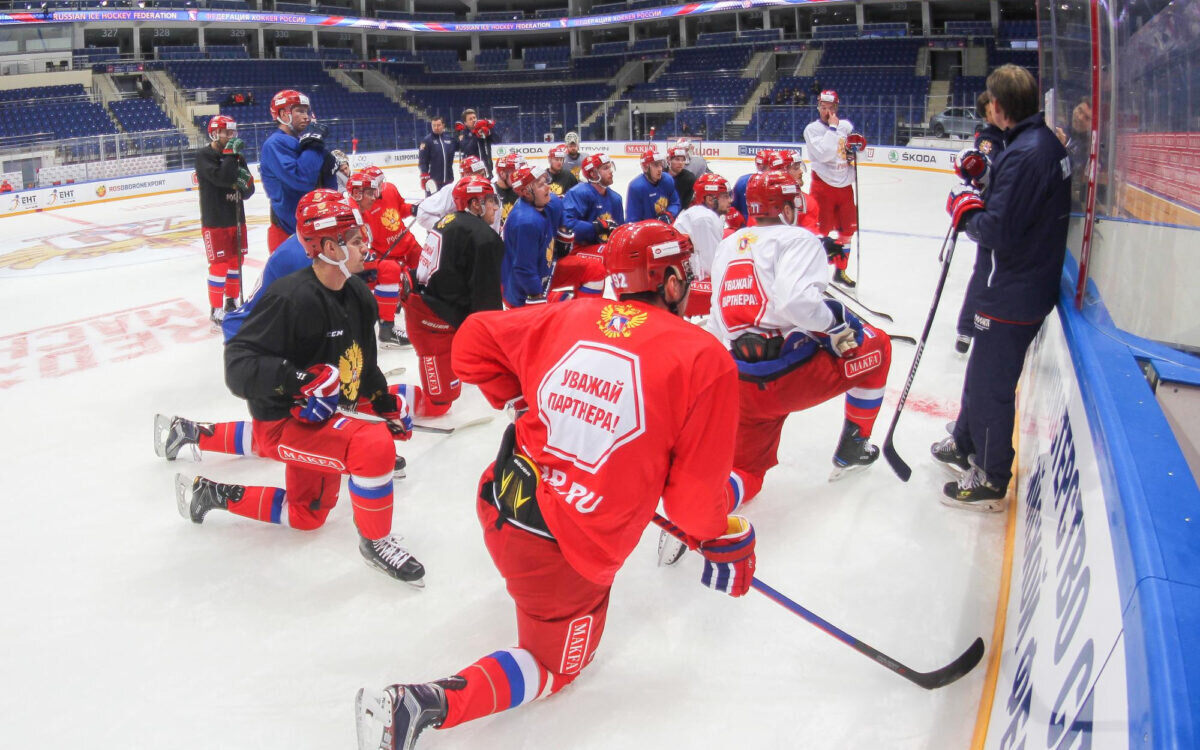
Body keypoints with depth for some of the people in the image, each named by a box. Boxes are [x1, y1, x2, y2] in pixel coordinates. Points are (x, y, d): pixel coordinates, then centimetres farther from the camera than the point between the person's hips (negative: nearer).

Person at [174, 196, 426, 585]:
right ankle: (375, 540, -8)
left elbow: (362, 360, 15)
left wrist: (386, 402, 7)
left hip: (322, 418, 9)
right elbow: (239, 364, -29)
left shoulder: (357, 295, 0)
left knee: (306, 515, 24)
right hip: (283, 423, -9)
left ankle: (211, 493, 35)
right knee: (375, 446, -31)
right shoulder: (292, 298, -27)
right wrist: (299, 380, -41)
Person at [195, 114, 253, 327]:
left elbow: (248, 191, 7)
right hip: (214, 221, -6)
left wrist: (247, 182, -14)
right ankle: (216, 310, 4)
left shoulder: (236, 155, 8)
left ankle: (232, 302, 27)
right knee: (219, 265, -5)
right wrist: (230, 154, -24)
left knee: (236, 261, 13)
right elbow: (221, 178, -28)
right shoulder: (203, 155, -10)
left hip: (236, 218, 6)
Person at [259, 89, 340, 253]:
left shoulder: (303, 143, 14)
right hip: (289, 235, -9)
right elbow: (301, 180, -26)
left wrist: (329, 166, -4)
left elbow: (329, 190, 15)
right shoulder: (275, 145, -11)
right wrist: (313, 145, -16)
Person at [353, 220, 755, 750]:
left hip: (499, 510, 6)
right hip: (570, 557, -5)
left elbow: (472, 342, 10)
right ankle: (428, 705, -2)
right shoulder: (705, 359, -14)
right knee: (554, 662, 19)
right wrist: (727, 542, 8)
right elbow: (697, 490, -11)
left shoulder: (570, 315, 0)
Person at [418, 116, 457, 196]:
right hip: (433, 179, -5)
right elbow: (421, 160, -10)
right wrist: (424, 176, -18)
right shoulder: (427, 140, -6)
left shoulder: (450, 138, 6)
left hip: (448, 179, 5)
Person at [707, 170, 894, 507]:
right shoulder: (796, 238, -4)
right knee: (876, 345, 20)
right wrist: (837, 324, -8)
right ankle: (852, 449, 29)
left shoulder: (727, 245, 17)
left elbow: (717, 325, 18)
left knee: (747, 471, 21)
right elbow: (796, 299, -23)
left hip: (742, 387, 6)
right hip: (794, 375, -6)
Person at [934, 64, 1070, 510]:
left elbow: (997, 232, -27)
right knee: (982, 369, 24)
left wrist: (964, 208, -10)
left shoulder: (1025, 154, -25)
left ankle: (990, 481, 16)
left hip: (1014, 295, -10)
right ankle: (966, 445, 43)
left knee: (991, 384, 2)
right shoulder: (1046, 142, 7)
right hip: (1029, 283, 10)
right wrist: (982, 198, 4)